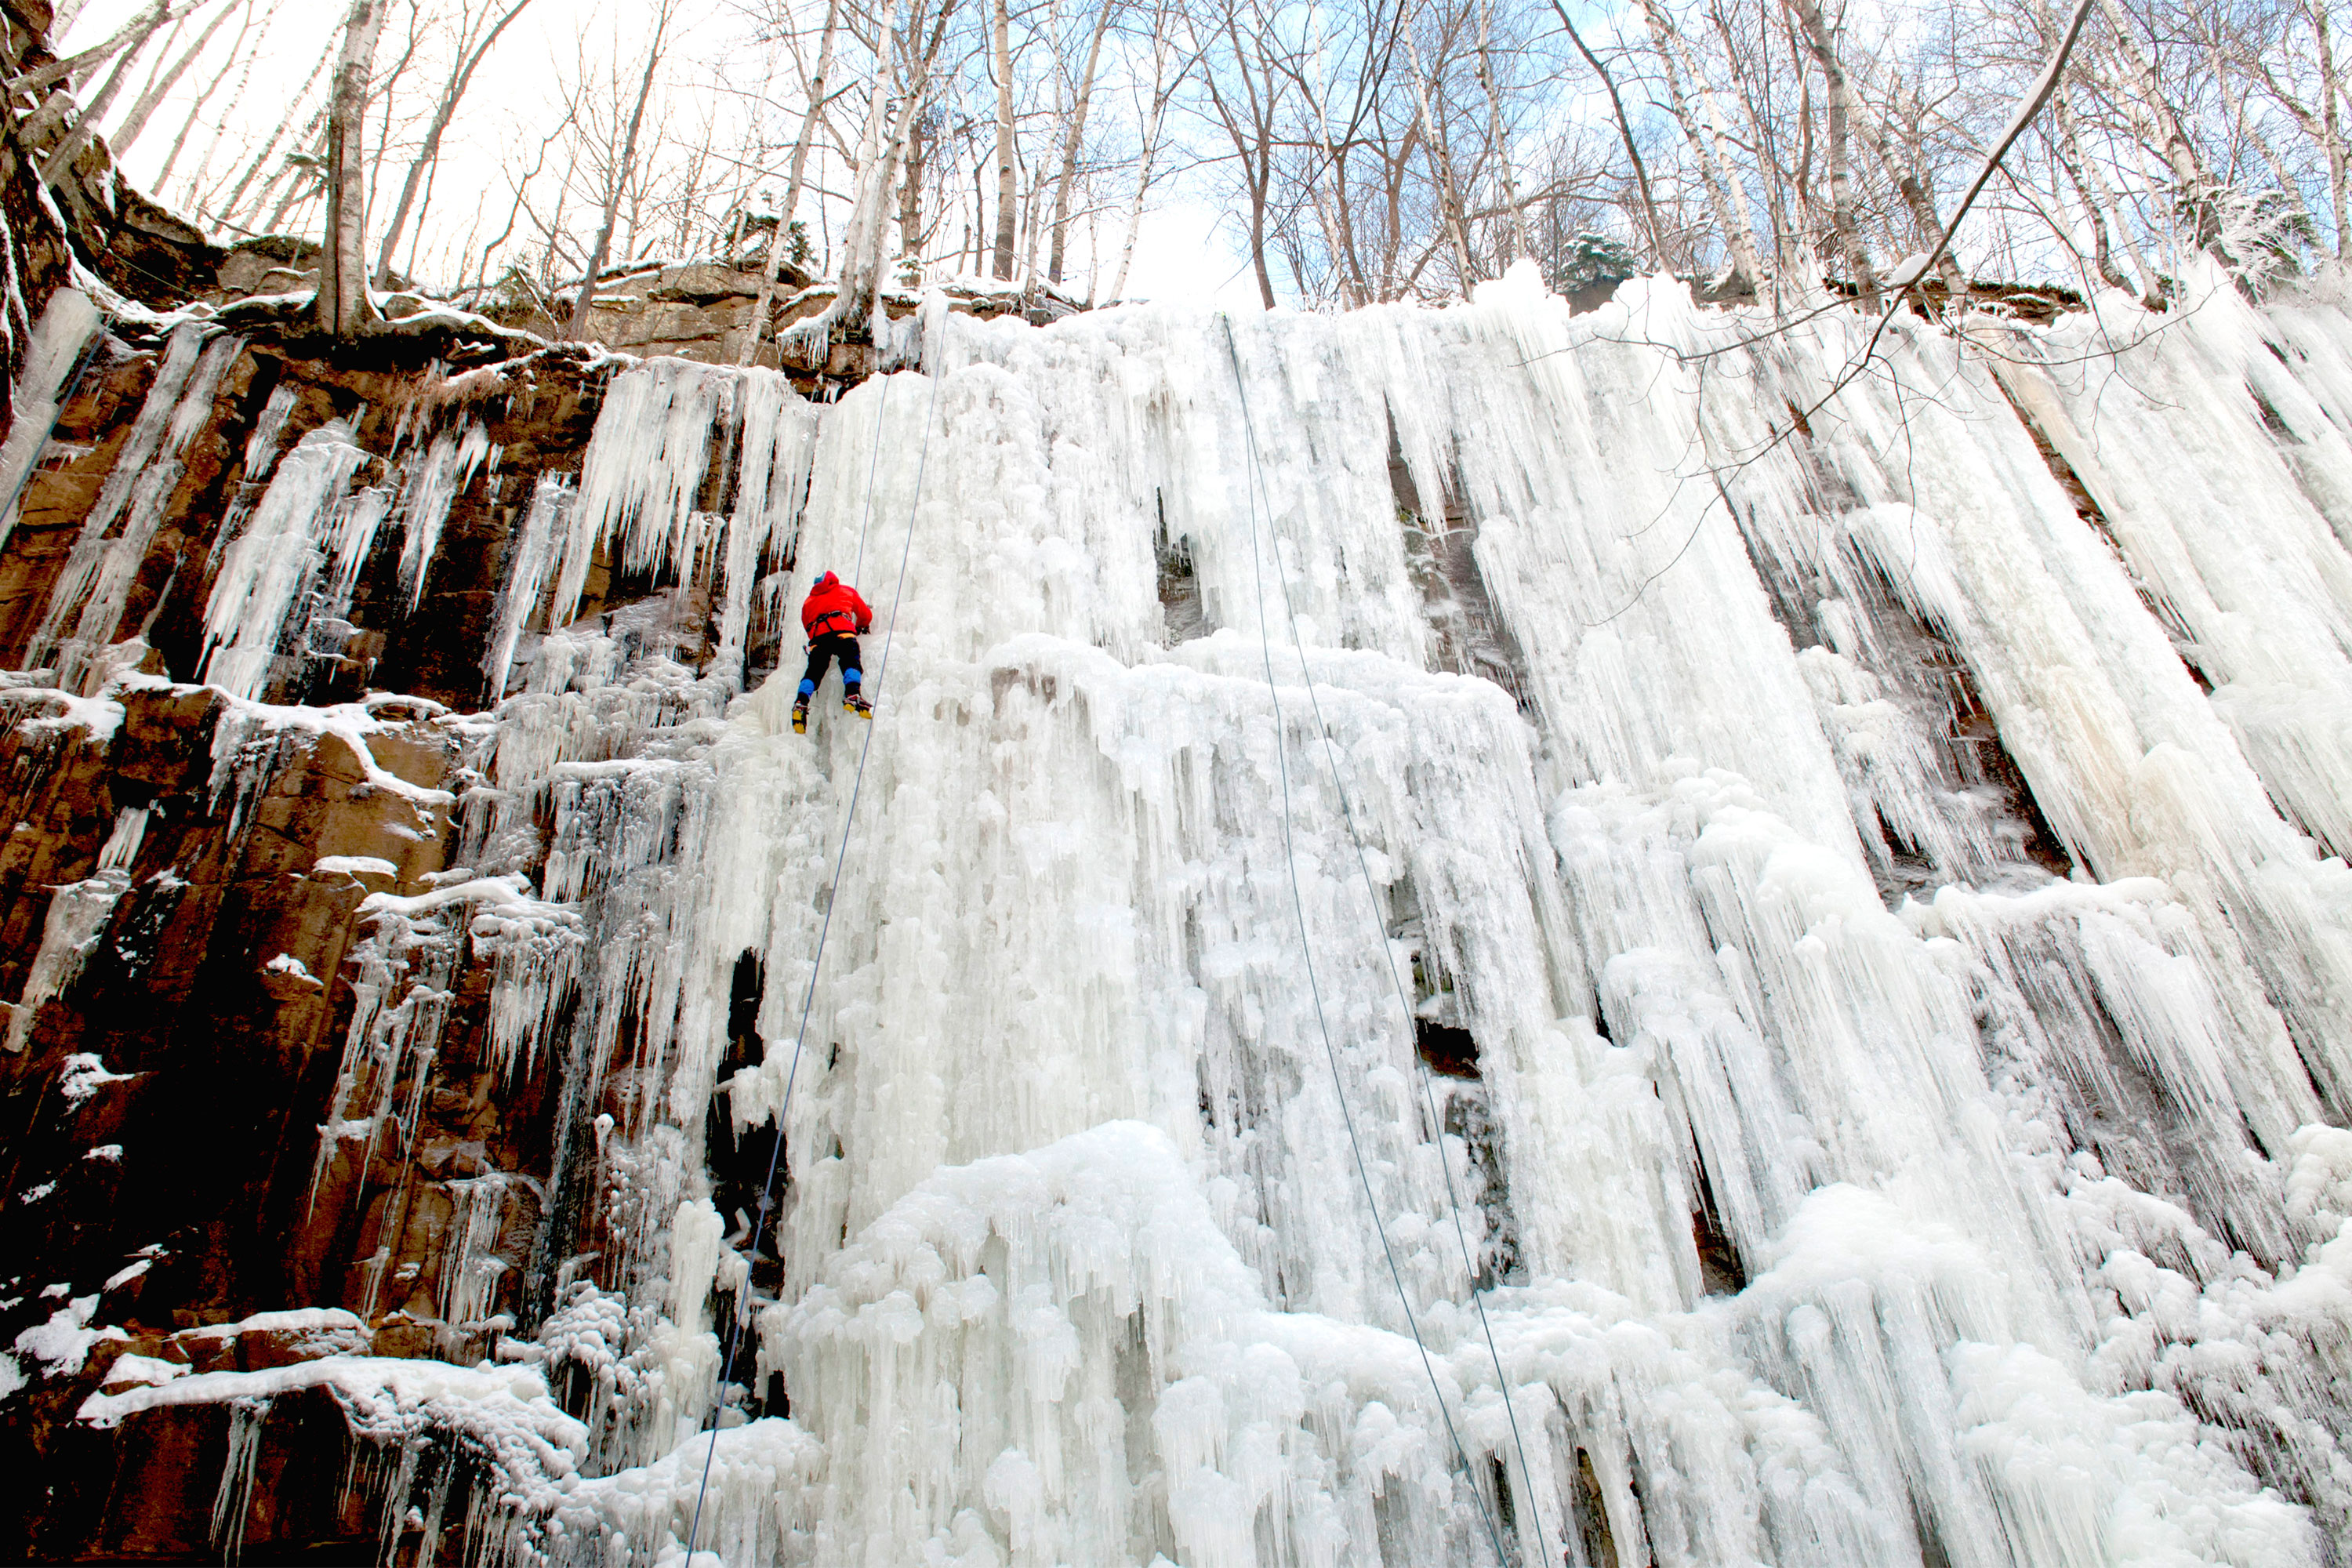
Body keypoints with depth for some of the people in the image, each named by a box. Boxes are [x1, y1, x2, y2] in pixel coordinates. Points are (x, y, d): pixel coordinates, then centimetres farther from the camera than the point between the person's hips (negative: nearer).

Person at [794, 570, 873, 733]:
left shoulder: (809, 601, 37)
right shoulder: (846, 591, 33)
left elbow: (806, 625, 31)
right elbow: (866, 615, 38)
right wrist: (861, 627, 57)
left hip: (817, 634, 2)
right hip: (841, 630, -2)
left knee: (813, 671, -3)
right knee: (851, 662, -16)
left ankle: (801, 703, -27)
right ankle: (852, 695, -44)